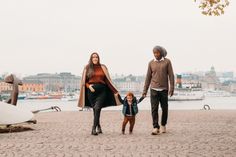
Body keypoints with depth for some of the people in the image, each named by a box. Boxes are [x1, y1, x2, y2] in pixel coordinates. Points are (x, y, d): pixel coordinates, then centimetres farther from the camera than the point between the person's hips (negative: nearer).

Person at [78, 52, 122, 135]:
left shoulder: (103, 67, 9)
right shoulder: (87, 68, 9)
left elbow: (108, 80, 8)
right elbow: (84, 81, 9)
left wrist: (114, 91, 3)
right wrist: (89, 86, -11)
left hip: (101, 91, -1)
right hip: (92, 91, 1)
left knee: (97, 108, -17)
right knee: (95, 110, 6)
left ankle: (94, 129, -21)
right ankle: (98, 127, 22)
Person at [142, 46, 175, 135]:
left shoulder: (167, 62, 2)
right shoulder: (151, 63, 7)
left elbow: (171, 75, -1)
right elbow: (148, 77, 9)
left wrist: (171, 88, -9)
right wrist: (145, 90, 6)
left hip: (164, 89, -1)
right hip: (154, 89, 1)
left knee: (164, 108, 7)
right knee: (154, 108, -7)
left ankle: (163, 125, 25)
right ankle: (155, 127, -8)